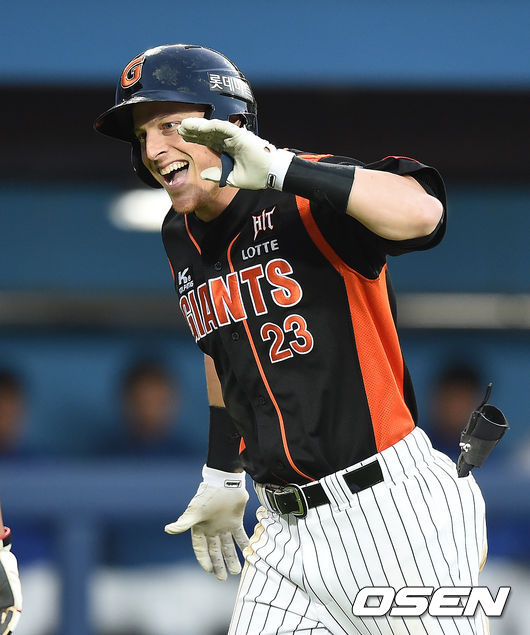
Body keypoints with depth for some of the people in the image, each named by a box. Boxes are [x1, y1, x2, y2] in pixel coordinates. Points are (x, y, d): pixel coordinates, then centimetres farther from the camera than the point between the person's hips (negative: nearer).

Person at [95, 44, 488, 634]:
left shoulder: (307, 199, -12)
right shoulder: (181, 238, 11)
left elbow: (421, 211, -33)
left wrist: (278, 169, -37)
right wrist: (222, 476, 27)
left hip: (386, 510, -7)